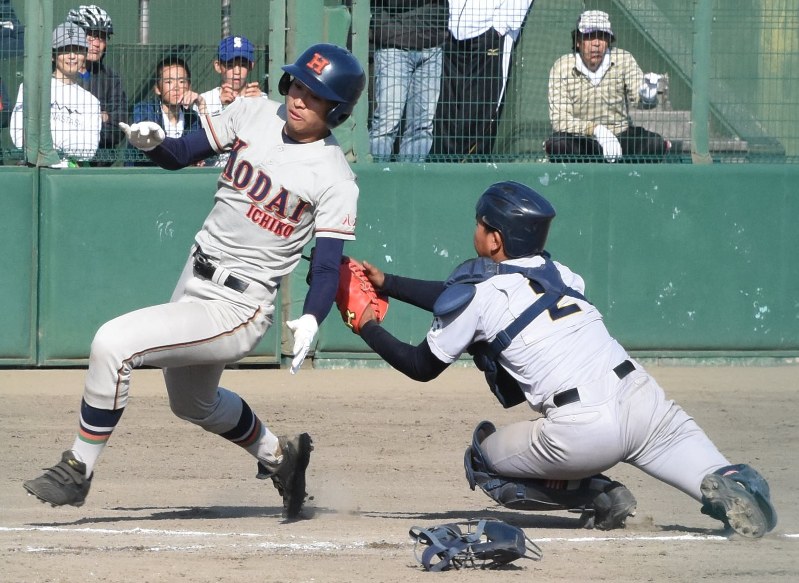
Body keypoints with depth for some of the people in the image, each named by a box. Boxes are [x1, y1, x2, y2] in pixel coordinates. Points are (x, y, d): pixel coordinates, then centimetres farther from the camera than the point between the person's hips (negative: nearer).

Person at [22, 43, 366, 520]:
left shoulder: (336, 181, -16)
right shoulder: (254, 114, -1)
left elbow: (328, 266, -18)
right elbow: (180, 155, 6)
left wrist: (311, 320, -37)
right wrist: (153, 141, -18)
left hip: (237, 310, -8)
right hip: (194, 281, 8)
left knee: (114, 343, -23)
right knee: (193, 405, 29)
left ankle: (78, 471, -9)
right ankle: (279, 456, 53)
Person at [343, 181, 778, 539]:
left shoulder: (476, 293, 4)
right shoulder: (556, 273, 22)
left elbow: (421, 367, 16)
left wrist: (367, 325, 31)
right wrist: (386, 284, 41)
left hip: (579, 433, -5)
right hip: (645, 403, 5)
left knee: (482, 460, 20)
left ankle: (595, 495, 2)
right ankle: (730, 489, -29)